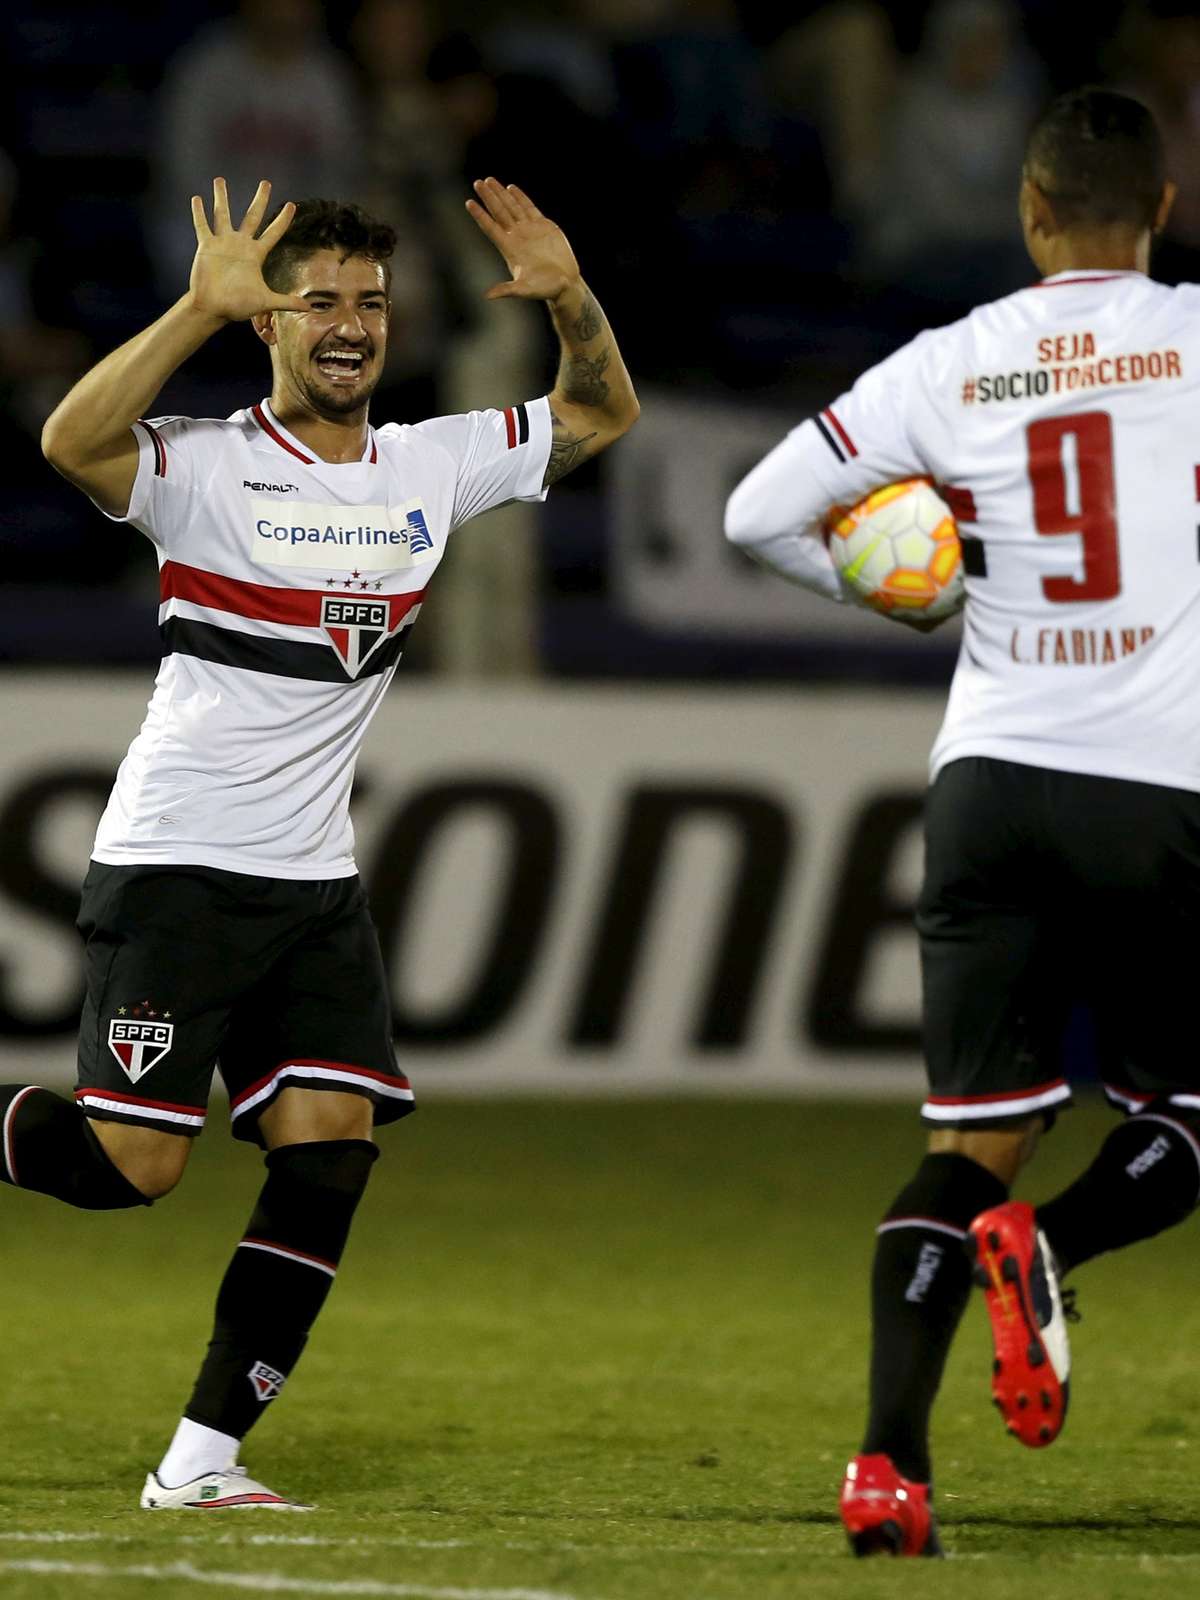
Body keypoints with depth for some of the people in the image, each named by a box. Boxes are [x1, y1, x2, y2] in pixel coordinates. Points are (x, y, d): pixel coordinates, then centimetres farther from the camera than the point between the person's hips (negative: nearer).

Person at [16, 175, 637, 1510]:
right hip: (173, 866, -6)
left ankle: (201, 1459, -2)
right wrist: (202, 307, -35)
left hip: (316, 885, 6)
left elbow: (599, 413, 18)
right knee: (130, 1166, -10)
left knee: (330, 1150, -7)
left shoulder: (431, 468, 9)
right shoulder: (206, 465, -10)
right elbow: (73, 441, -30)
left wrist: (569, 298, -2)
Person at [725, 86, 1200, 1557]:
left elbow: (759, 514, 6)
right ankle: (1047, 1244, -18)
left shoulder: (949, 367, 5)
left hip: (992, 782, 2)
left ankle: (889, 1459, -11)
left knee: (970, 1140, 5)